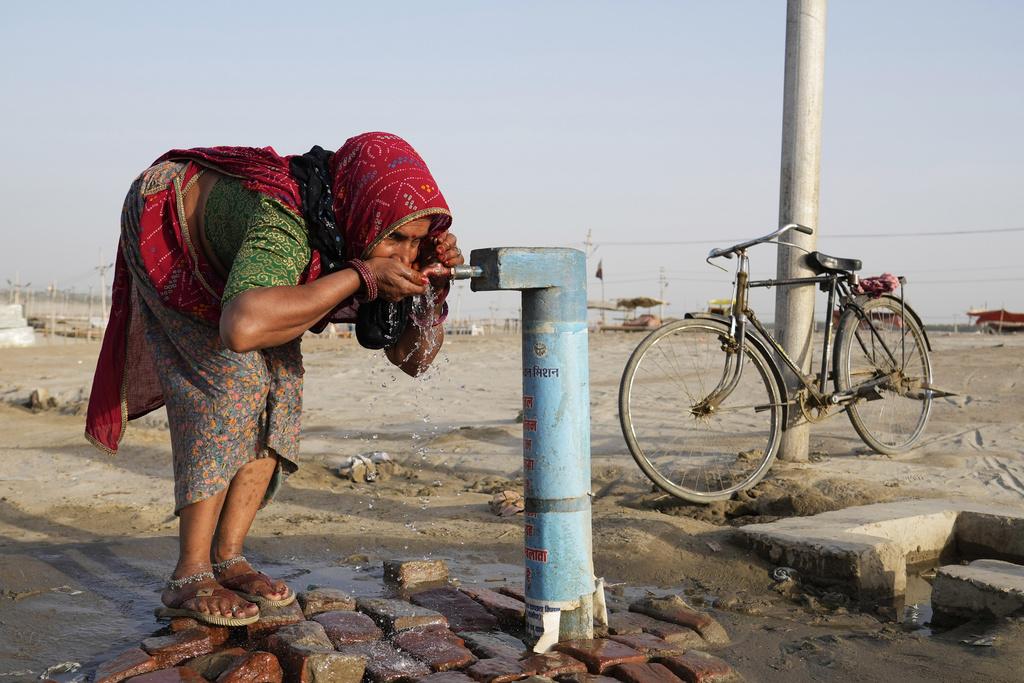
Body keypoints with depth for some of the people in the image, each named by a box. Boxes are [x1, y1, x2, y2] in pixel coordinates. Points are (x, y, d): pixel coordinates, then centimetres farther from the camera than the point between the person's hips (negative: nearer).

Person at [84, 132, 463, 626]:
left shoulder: (378, 244, -24)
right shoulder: (287, 224, -45)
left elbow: (413, 357, -16)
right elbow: (242, 326, -64)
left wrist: (434, 285, -33)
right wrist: (359, 276, -54)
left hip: (234, 247, 7)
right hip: (166, 225, -7)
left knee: (280, 381, -6)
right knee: (232, 376, -20)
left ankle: (227, 558, 2)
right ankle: (189, 578, -14)